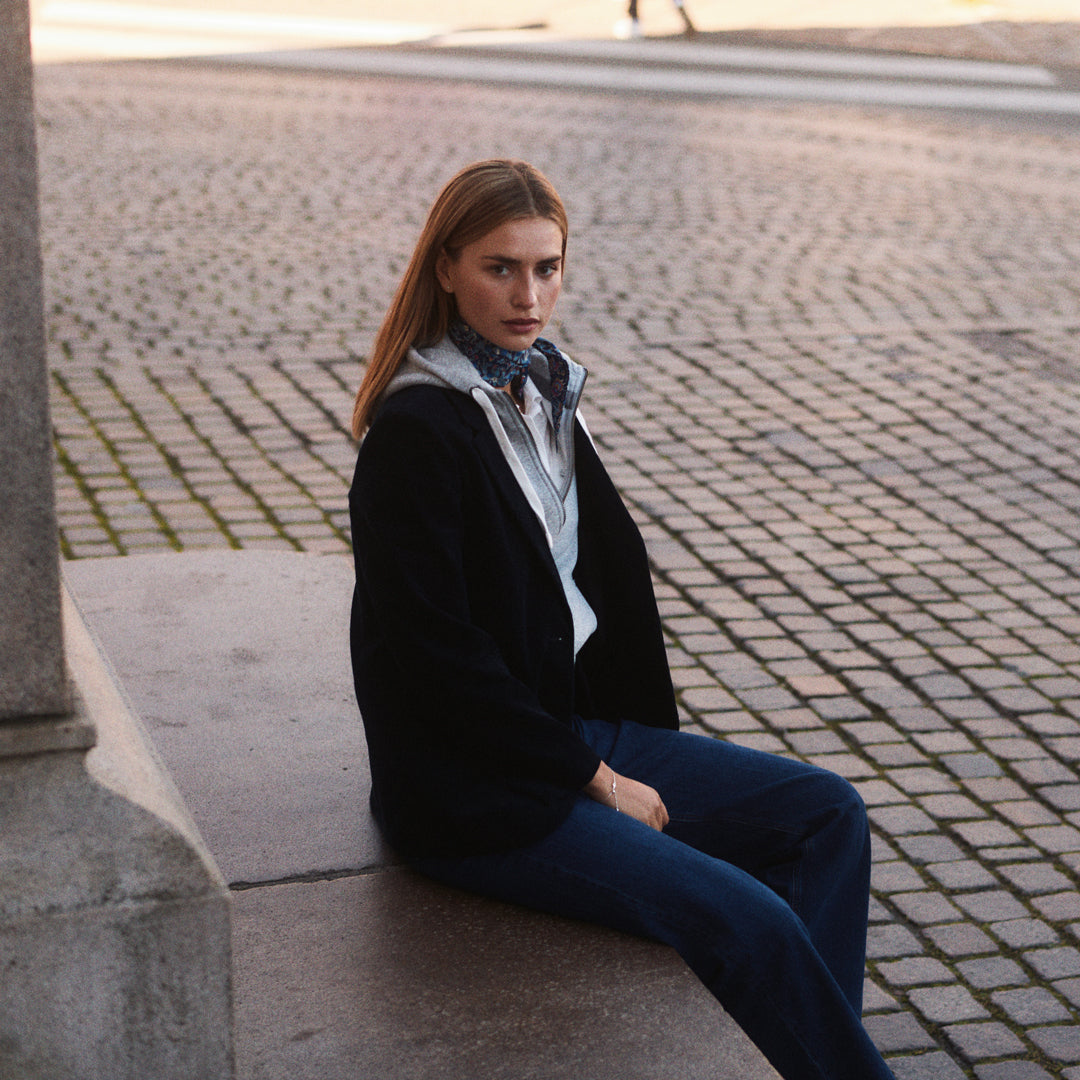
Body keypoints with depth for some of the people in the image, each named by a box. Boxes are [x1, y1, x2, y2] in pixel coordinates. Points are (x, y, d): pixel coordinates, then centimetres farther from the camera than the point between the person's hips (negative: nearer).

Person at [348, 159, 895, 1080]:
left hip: (576, 726, 9)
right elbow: (435, 657, -19)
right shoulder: (417, 432, -17)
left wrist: (636, 752, 5)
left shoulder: (539, 390, 9)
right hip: (474, 790, -9)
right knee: (747, 921, -20)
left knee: (828, 815, 1)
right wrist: (593, 779, -14)